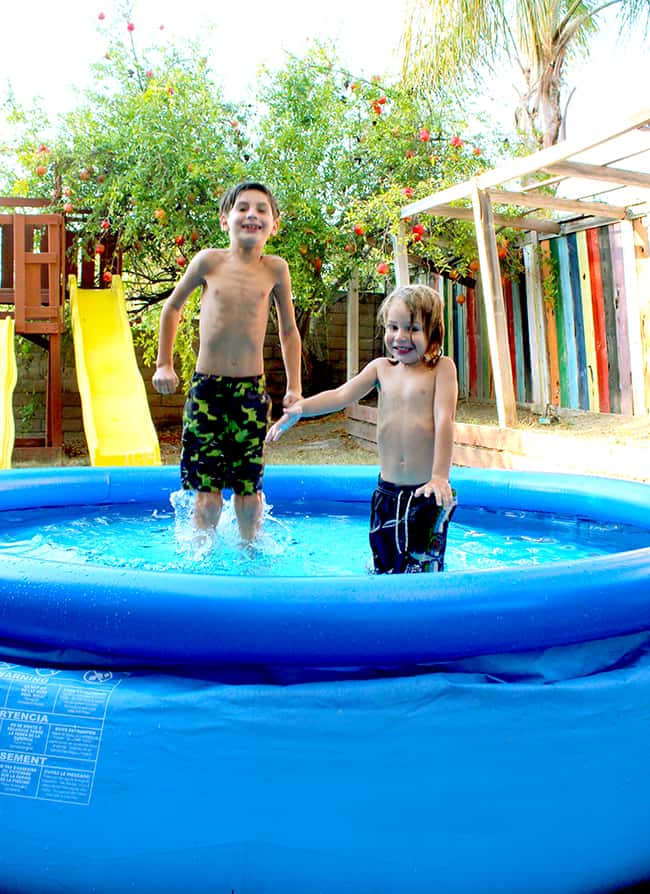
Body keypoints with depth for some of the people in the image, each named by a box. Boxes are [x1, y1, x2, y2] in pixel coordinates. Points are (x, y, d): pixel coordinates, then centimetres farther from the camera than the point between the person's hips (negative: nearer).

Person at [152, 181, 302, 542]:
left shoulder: (275, 269, 2)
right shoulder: (209, 261, 0)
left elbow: (288, 330, 13)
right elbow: (172, 308, 14)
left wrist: (294, 387, 12)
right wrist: (164, 364, 12)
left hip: (252, 390, 1)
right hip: (206, 388, 0)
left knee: (249, 491, 6)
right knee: (207, 494, 1)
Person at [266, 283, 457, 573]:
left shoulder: (441, 367, -4)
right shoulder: (381, 367, 9)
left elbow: (444, 419, -14)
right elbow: (341, 395, 0)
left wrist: (440, 476, -24)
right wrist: (299, 408, -18)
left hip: (427, 492, -4)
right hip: (386, 491, 5)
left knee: (423, 569, 1)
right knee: (383, 567, 13)